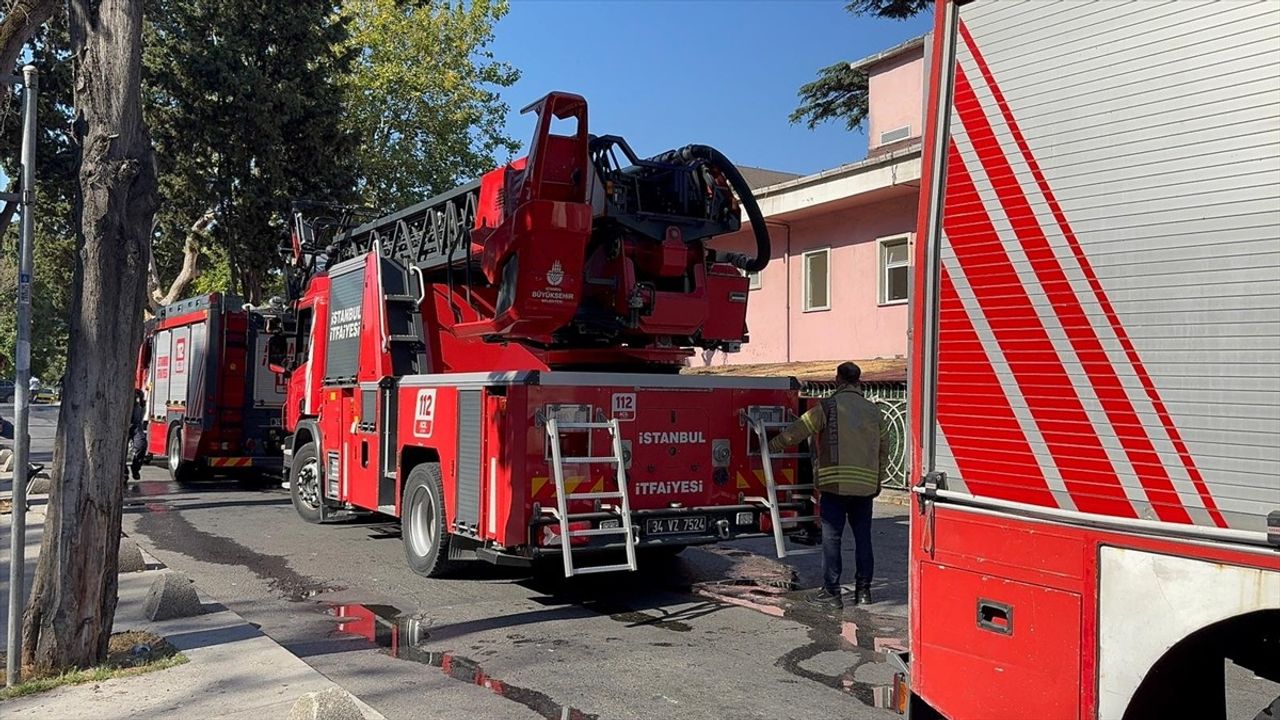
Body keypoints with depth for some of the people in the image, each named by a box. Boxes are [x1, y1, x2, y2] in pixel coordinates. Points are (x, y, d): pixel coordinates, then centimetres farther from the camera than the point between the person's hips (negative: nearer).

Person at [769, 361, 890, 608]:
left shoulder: (828, 407, -4)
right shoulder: (874, 411, 12)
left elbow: (796, 432, -3)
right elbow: (883, 451, 18)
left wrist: (771, 446, 11)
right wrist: (877, 481, 28)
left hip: (835, 484, -5)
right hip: (866, 486, 5)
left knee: (831, 537, 1)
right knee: (863, 537, 13)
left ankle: (831, 592, 3)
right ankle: (863, 590, 18)